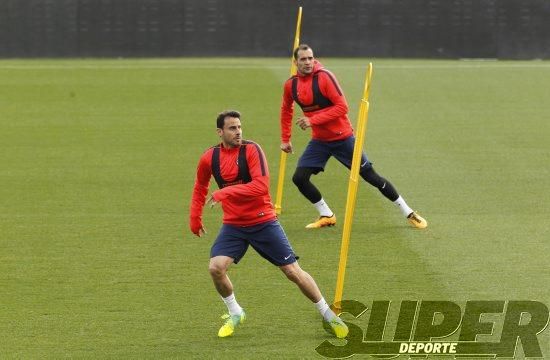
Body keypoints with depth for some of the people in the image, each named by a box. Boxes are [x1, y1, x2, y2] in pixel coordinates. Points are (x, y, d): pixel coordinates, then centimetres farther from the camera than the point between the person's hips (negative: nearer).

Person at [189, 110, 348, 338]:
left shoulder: (251, 150, -14)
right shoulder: (209, 158, -1)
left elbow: (261, 185, -26)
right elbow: (200, 188, 19)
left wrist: (225, 192, -30)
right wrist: (195, 220, 17)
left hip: (263, 222, -3)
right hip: (233, 225, 3)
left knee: (293, 271, -1)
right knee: (216, 267, -18)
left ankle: (328, 315, 15)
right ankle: (235, 314, 7)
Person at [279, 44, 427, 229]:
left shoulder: (324, 76, -19)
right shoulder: (291, 85, -1)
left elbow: (342, 107, -22)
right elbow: (286, 110, 18)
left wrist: (312, 120, -26)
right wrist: (285, 139, 16)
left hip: (342, 138, -5)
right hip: (319, 141, 5)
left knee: (370, 176, -2)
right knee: (299, 178, -7)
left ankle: (409, 213, 9)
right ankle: (327, 216, 11)